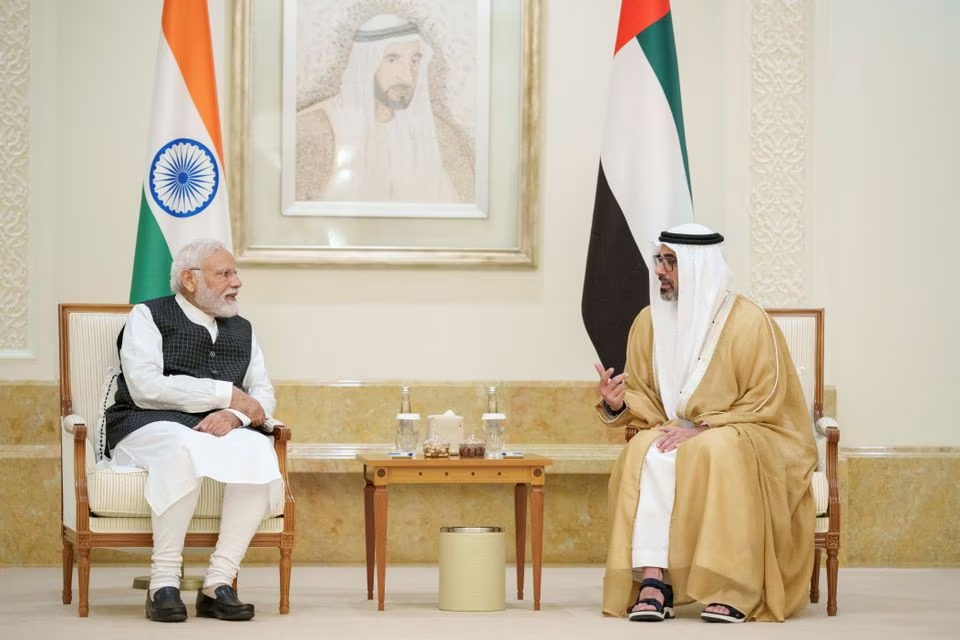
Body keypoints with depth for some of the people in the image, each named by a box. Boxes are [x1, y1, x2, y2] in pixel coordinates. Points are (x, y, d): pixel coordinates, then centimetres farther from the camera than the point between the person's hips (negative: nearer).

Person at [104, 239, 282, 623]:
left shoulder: (242, 330, 24)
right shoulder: (148, 316, 6)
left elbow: (263, 395, 15)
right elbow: (145, 388, -9)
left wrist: (235, 414, -10)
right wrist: (227, 395, -7)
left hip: (219, 431, 5)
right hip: (147, 430, -5)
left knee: (258, 451, -31)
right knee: (185, 446, -40)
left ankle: (218, 582, -31)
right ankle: (164, 583, -35)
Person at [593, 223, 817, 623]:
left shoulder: (748, 321, -10)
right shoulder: (649, 323, 4)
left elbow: (764, 405, -11)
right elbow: (645, 401, 9)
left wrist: (702, 430, -20)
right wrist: (616, 405, -15)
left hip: (743, 439, -4)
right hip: (677, 434, 4)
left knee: (717, 452, -38)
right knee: (649, 452, -30)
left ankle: (732, 590, -37)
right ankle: (652, 579, -37)